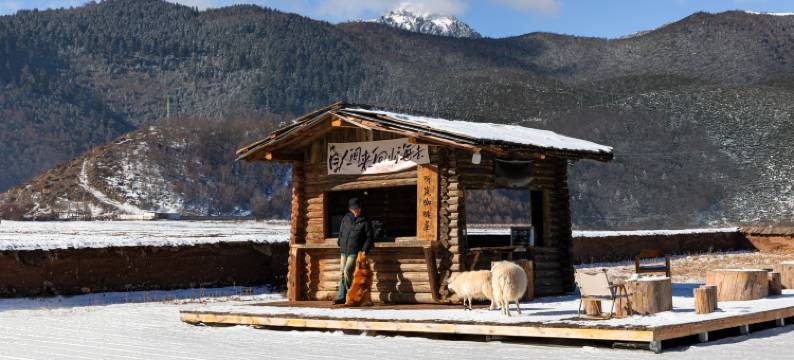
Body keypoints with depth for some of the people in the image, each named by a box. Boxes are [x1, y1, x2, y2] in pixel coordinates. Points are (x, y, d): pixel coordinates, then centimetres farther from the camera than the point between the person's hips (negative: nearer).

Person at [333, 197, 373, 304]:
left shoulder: (364, 222, -3)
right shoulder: (346, 219, 10)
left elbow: (369, 238, -3)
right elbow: (341, 232, 24)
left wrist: (365, 250, -11)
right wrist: (340, 243, 17)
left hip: (355, 252, -5)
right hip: (344, 251, 5)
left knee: (347, 272, -19)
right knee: (342, 274, 5)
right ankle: (341, 296, 9)